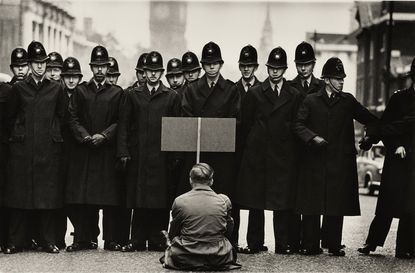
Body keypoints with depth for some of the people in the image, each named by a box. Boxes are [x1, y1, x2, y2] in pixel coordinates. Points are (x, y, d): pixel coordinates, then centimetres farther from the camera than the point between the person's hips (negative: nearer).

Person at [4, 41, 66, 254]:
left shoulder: (56, 89, 7)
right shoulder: (18, 89, 5)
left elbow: (60, 116, 15)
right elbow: (10, 117, 11)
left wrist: (52, 134, 11)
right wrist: (17, 136, 8)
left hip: (49, 148, 1)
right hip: (22, 149, -1)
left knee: (48, 195, 0)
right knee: (20, 195, -1)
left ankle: (48, 240, 7)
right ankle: (16, 242, 3)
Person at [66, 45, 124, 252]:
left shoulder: (117, 92, 9)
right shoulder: (80, 91, 11)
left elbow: (120, 122, 3)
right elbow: (73, 118, 6)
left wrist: (104, 135, -11)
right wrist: (85, 136, -9)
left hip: (108, 150, -1)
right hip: (83, 150, 1)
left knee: (109, 197, -2)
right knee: (81, 197, -3)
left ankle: (111, 239, 3)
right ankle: (84, 238, 3)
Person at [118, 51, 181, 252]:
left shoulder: (172, 97, 9)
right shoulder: (133, 95, 11)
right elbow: (124, 124, 8)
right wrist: (123, 152, -1)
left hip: (162, 157, 0)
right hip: (138, 156, 0)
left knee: (161, 199, -1)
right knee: (138, 199, 0)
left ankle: (157, 241, 6)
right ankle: (137, 241, 5)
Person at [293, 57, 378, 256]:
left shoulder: (348, 101, 12)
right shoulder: (311, 101, 7)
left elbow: (371, 120, 19)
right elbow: (298, 125, -2)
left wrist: (369, 137, 1)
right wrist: (312, 137, -17)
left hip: (340, 162, 1)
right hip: (315, 161, -1)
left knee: (337, 207, 0)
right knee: (311, 205, -1)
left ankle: (335, 246, 6)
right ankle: (311, 245, 5)